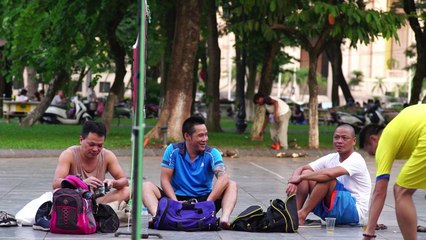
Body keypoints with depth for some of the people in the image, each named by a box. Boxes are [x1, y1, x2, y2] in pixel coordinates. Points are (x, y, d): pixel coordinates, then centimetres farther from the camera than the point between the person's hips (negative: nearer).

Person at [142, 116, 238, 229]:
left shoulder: (212, 153, -5)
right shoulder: (173, 150, -3)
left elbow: (223, 178, -21)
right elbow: (165, 179, -6)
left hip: (204, 198, 0)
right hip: (178, 197, 0)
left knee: (232, 185, -20)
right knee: (146, 186, -19)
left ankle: (225, 218, -45)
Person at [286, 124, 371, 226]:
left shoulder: (356, 160, -16)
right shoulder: (331, 158, 7)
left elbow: (330, 173, -34)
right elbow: (301, 169, 2)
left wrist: (300, 177, -26)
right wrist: (293, 181, -21)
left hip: (355, 211, -7)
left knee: (326, 178, -29)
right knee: (306, 173, -5)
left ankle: (302, 214, -24)